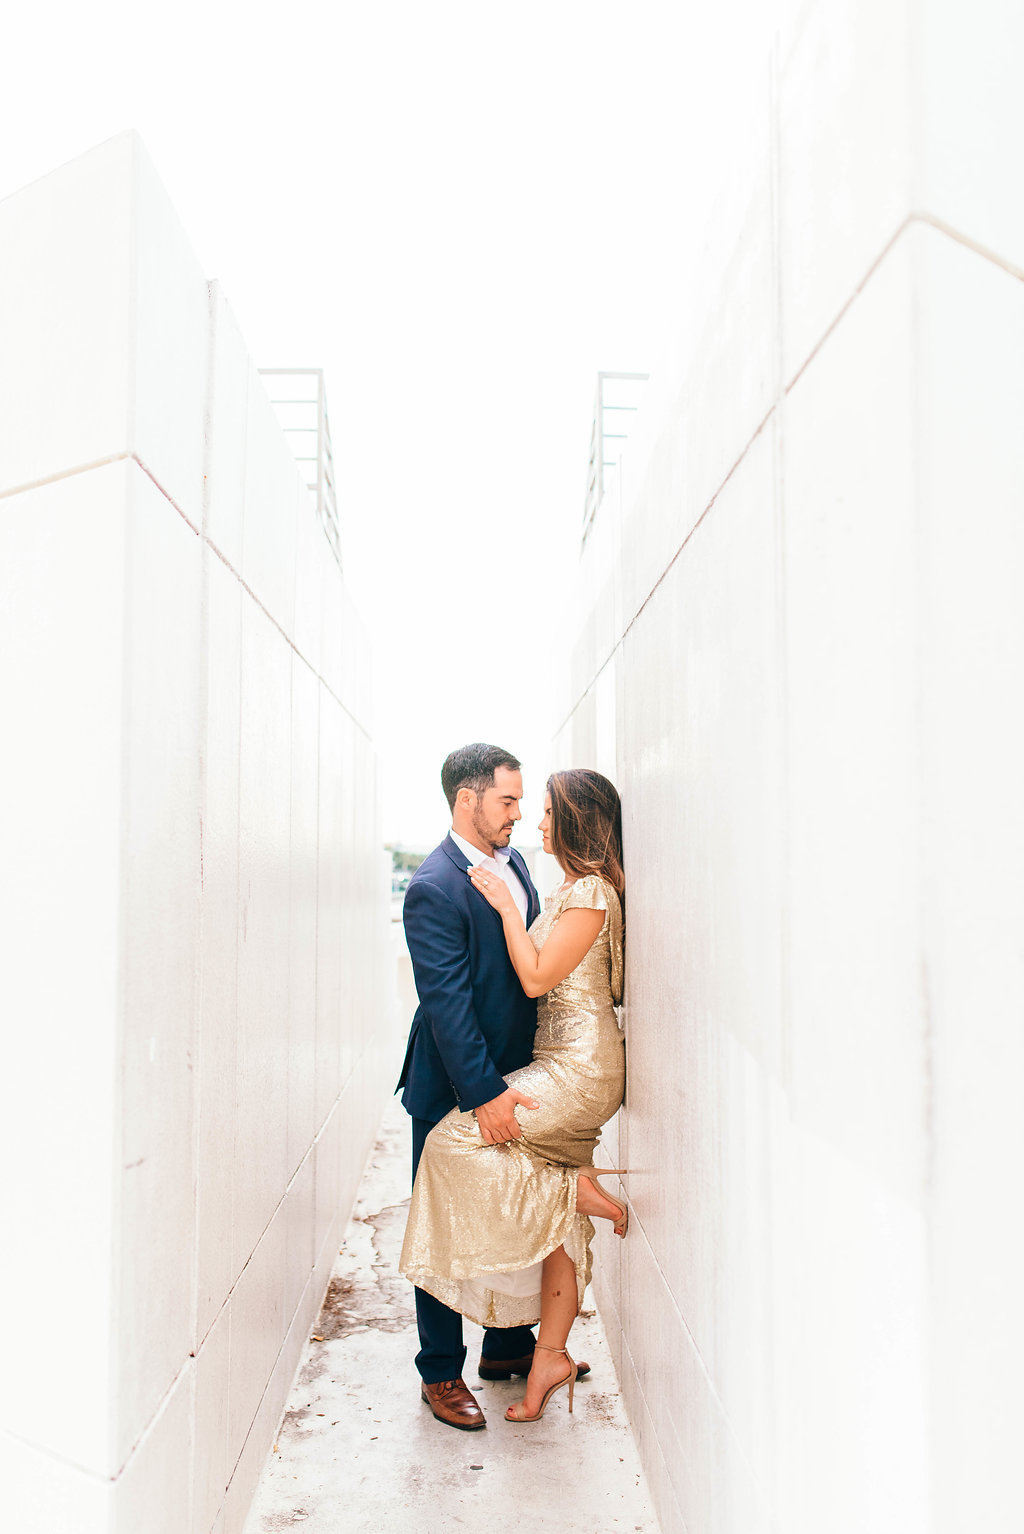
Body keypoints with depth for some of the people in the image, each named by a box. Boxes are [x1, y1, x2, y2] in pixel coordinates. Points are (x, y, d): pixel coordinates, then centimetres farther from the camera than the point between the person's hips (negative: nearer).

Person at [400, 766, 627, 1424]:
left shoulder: (591, 892, -14)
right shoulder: (574, 889, 15)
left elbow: (537, 977, -17)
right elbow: (545, 981, 18)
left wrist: (508, 907, -10)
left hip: (578, 1066, -10)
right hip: (564, 1067, 10)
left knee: (457, 1140, -14)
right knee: (560, 1230, 11)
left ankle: (579, 1190, -4)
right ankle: (551, 1355, 17)